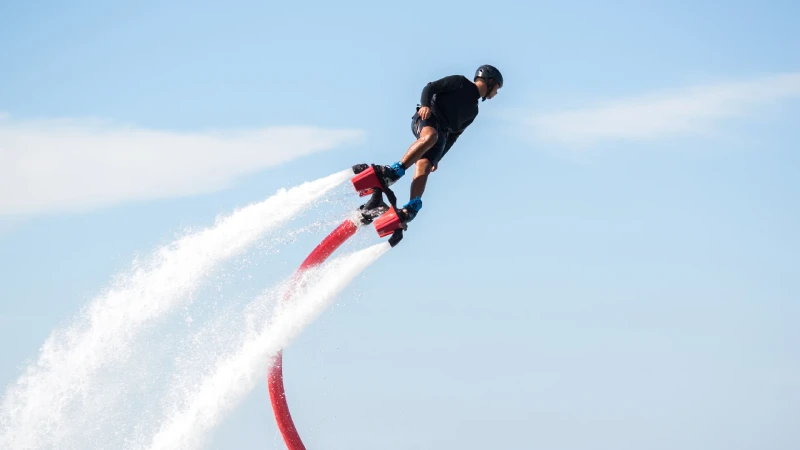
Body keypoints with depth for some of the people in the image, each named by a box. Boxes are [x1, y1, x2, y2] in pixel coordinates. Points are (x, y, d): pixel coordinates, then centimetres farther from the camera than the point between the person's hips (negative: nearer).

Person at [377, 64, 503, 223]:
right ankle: (395, 171, -44)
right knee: (430, 136, -40)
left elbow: (454, 135, 27)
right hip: (426, 118, -5)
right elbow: (430, 87, 2)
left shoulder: (473, 111, 29)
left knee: (423, 169, -20)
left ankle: (410, 209, -38)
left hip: (441, 135, 5)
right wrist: (425, 104, -19)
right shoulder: (460, 82, 13)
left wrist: (437, 159, 18)